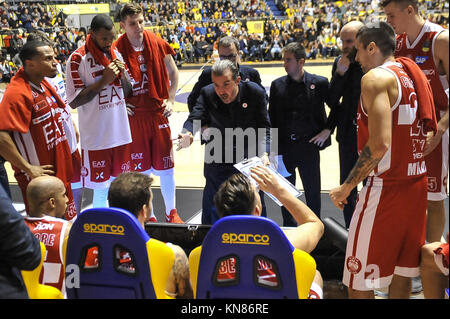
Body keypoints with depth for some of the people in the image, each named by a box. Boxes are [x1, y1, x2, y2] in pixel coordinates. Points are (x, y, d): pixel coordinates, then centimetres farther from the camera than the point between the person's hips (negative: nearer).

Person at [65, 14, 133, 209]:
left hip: (121, 133, 6)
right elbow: (73, 101, -14)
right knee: (101, 189, 4)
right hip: (96, 137, -6)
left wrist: (123, 75, -7)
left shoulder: (116, 54, 8)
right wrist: (103, 81, -19)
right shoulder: (77, 59, -11)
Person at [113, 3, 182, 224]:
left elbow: (173, 73, 11)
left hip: (158, 113, 1)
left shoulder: (158, 44, -3)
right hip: (133, 115, -1)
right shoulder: (117, 49, -8)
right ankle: (148, 216, 23)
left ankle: (171, 213, 23)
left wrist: (170, 100, 4)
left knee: (165, 167, 7)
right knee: (141, 170, 8)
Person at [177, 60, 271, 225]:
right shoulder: (207, 94, -10)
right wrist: (188, 134, -44)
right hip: (217, 163, 0)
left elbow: (264, 127, -10)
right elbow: (194, 118, -20)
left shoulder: (255, 92, -12)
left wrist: (264, 153, -27)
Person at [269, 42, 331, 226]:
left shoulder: (319, 83, -3)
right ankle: (288, 227, 29)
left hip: (309, 146, -2)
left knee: (313, 191, 7)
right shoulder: (277, 85, 4)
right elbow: (271, 117, 7)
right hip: (284, 147, 2)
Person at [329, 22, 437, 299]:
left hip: (385, 187, -9)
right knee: (401, 271, 20)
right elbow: (430, 131, 15)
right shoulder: (415, 75, 12)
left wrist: (346, 187, -16)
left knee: (359, 283, 2)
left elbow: (379, 144, -23)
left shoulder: (376, 77, -14)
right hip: (417, 182, 9)